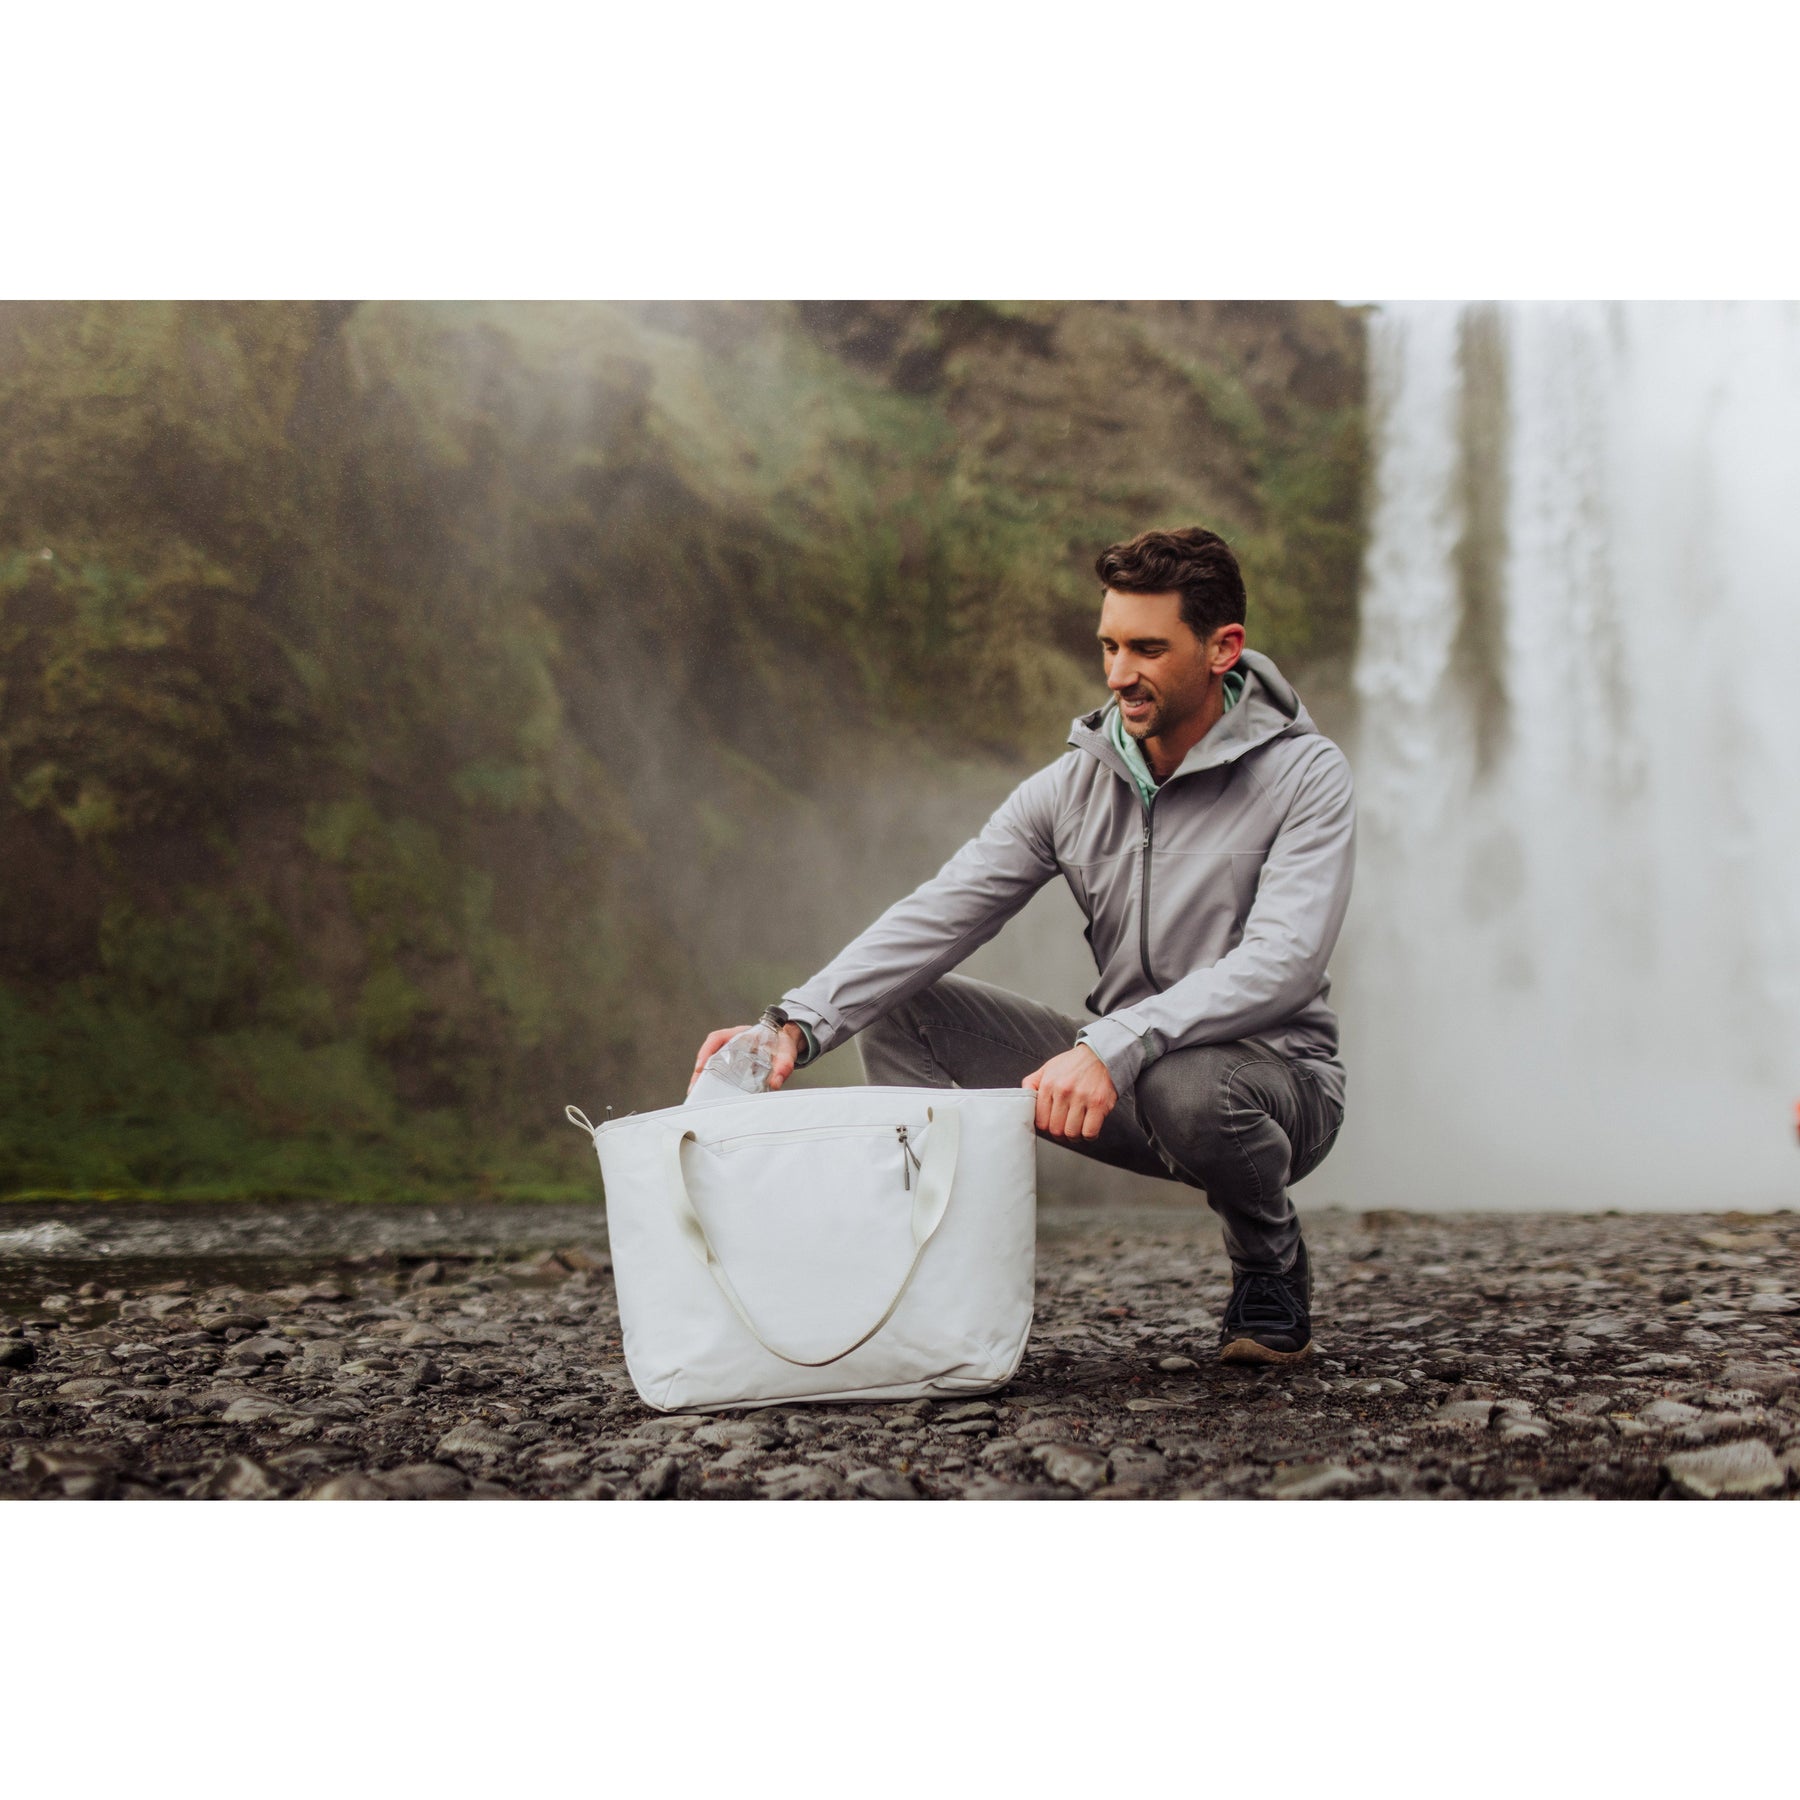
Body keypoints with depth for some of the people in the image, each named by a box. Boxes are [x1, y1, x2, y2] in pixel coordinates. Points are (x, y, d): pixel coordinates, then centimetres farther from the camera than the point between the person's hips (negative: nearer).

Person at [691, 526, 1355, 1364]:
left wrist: (1114, 1047, -40)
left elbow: (1281, 963, -28)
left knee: (1185, 1084, -40)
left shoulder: (1304, 775, -14)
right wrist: (798, 1022, -27)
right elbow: (937, 916, -11)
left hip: (1278, 1079, -4)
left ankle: (1273, 1266, -7)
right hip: (1125, 1079, 4)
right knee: (900, 1006, -9)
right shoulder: (1073, 785, -1)